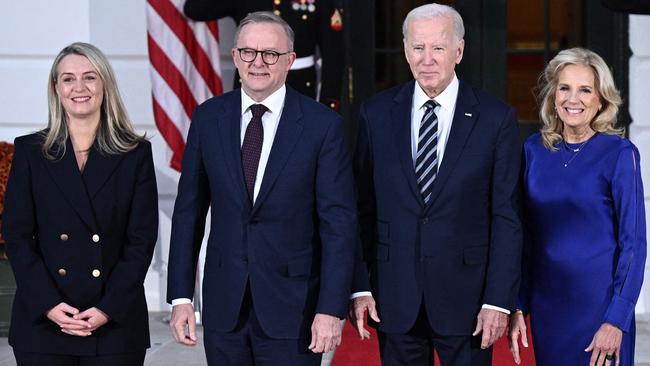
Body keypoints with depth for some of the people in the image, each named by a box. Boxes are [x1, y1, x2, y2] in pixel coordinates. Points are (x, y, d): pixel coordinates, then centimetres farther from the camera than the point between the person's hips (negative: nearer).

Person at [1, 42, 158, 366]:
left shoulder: (135, 154, 5)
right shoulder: (30, 151, 7)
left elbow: (142, 239, 1)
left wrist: (109, 309, -9)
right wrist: (48, 304, -9)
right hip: (43, 321, 1)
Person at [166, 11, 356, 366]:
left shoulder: (323, 124, -6)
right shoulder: (208, 118, 3)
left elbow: (339, 222, -7)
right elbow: (189, 211, 6)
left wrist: (331, 310, -12)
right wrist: (180, 297, 2)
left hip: (292, 308, -2)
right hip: (223, 304, 3)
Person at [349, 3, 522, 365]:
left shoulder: (496, 118, -3)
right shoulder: (377, 114, 4)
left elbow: (506, 218, -4)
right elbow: (363, 209, 5)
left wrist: (499, 300, -9)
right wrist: (361, 287, -1)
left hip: (465, 297, -2)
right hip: (395, 297, 2)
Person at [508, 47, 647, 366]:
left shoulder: (619, 154, -8)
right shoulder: (534, 149, 3)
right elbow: (525, 234, 8)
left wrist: (616, 320, -14)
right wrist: (517, 306, 3)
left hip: (599, 304, -4)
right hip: (545, 304, 4)